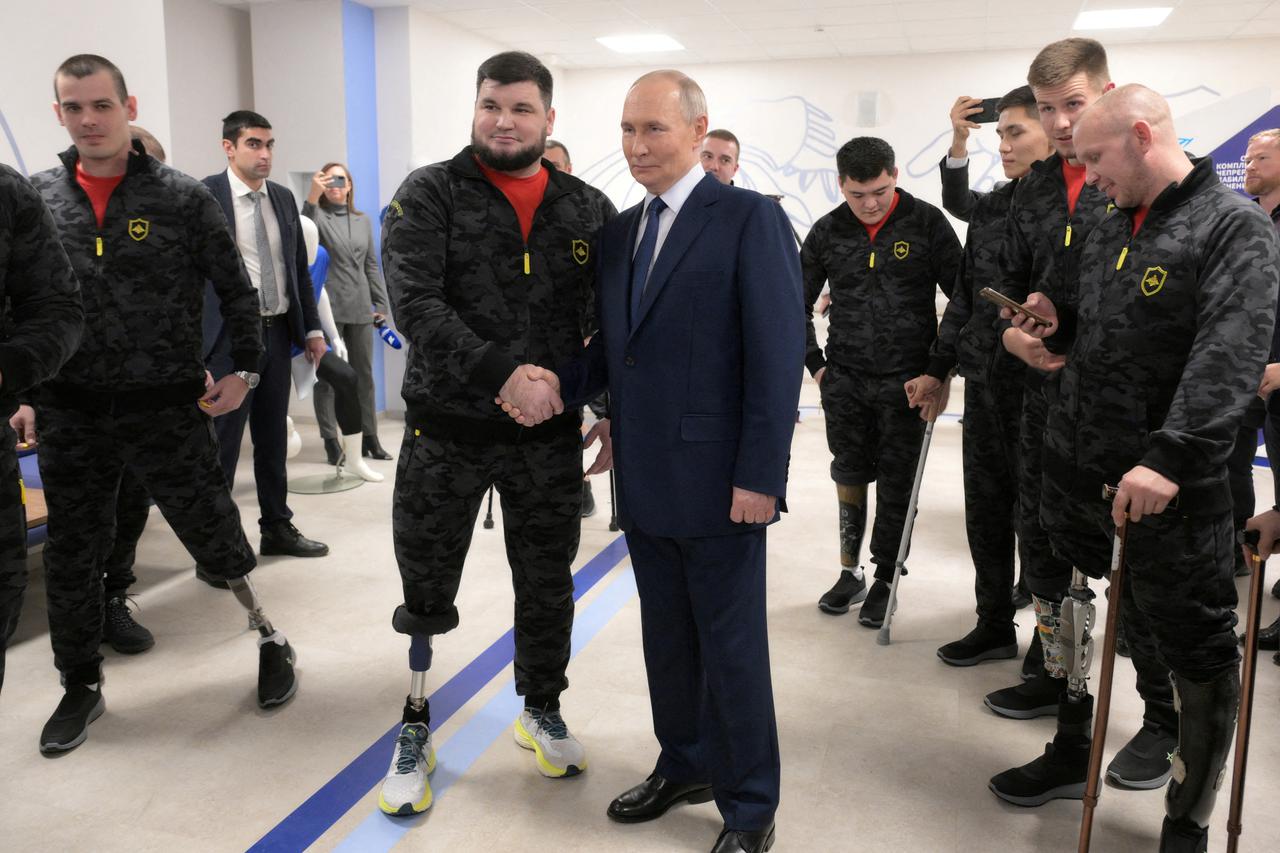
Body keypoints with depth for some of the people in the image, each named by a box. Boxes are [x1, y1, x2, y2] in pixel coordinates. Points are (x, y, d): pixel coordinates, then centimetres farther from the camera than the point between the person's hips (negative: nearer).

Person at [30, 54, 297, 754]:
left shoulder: (181, 197, -3)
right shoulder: (36, 197, 5)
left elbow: (235, 289, 2)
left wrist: (244, 371, -3)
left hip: (168, 409, -3)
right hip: (69, 415, 3)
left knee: (217, 538, 4)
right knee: (70, 557, 13)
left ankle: (271, 639, 28)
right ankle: (81, 685, 32)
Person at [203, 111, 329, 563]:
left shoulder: (284, 198, 11)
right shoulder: (204, 195, -7)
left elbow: (299, 268, 15)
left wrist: (312, 328, 12)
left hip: (278, 331, 6)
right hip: (230, 336, -6)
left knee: (273, 437, 15)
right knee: (222, 443, -2)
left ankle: (277, 528, 27)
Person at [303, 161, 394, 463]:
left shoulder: (363, 221, 15)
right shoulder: (318, 215, 1)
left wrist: (382, 303, 10)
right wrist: (312, 197, -35)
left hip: (360, 309, 4)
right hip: (327, 308, -4)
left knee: (364, 375, 9)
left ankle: (369, 438, 16)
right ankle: (331, 441, 5)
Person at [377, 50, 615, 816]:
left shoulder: (589, 210, 4)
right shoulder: (430, 196, -4)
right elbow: (415, 303, -18)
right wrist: (503, 373, -26)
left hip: (550, 436, 2)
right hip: (447, 430, -2)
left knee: (548, 586, 16)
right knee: (426, 592, 10)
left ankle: (543, 713, 38)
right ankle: (416, 731, 31)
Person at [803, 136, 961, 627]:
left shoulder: (926, 223, -6)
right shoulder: (827, 232, 2)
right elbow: (797, 304, 12)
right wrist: (815, 365, 6)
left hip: (905, 380, -2)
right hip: (844, 382, 3)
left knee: (896, 485, 5)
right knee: (849, 475, 11)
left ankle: (884, 580, 19)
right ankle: (850, 572, 25)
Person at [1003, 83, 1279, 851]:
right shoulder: (1113, 229, 13)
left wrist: (1171, 456, -36)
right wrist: (1060, 321, 2)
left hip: (1168, 487, -8)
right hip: (1077, 468, 8)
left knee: (1196, 650, 7)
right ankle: (1072, 749, 42)